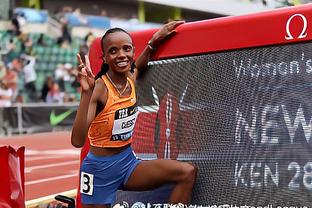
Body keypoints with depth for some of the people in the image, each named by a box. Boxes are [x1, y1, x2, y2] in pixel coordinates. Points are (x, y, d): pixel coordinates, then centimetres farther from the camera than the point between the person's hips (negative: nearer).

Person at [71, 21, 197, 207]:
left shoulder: (131, 79, -1)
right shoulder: (98, 88, -21)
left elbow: (137, 66, 27)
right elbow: (77, 141, -32)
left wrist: (153, 43, 10)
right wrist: (86, 92, -41)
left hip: (128, 162, 6)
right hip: (100, 169, -6)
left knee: (188, 172, -9)